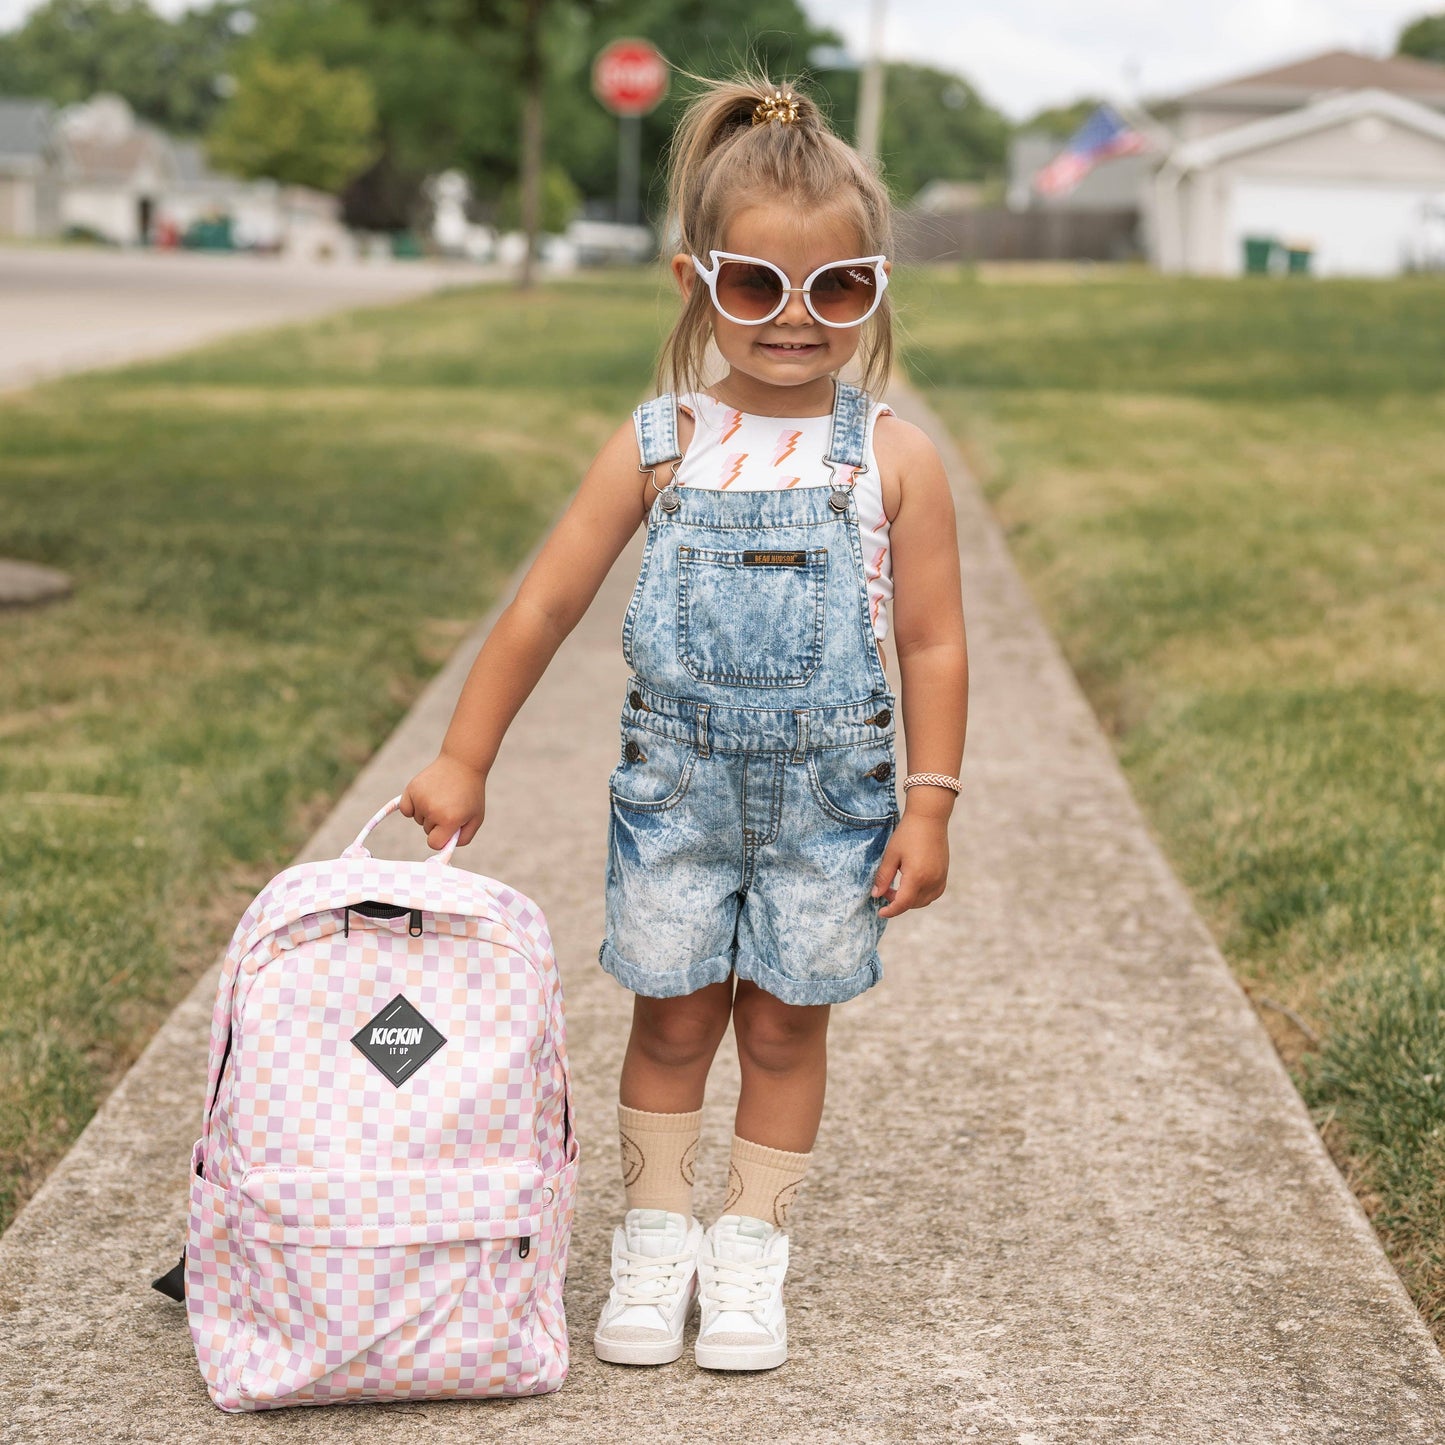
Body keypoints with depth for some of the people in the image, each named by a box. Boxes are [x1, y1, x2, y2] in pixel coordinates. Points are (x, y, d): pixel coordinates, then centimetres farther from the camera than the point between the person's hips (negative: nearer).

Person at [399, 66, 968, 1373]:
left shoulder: (891, 459, -7)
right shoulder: (660, 447, -5)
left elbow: (933, 644, -3)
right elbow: (546, 605, 0)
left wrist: (928, 807, -7)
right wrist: (464, 761, 1)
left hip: (827, 790, -1)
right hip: (677, 782, 1)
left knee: (785, 1020, 9)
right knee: (672, 1015, 9)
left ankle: (751, 1247, 25)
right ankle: (656, 1237, 26)